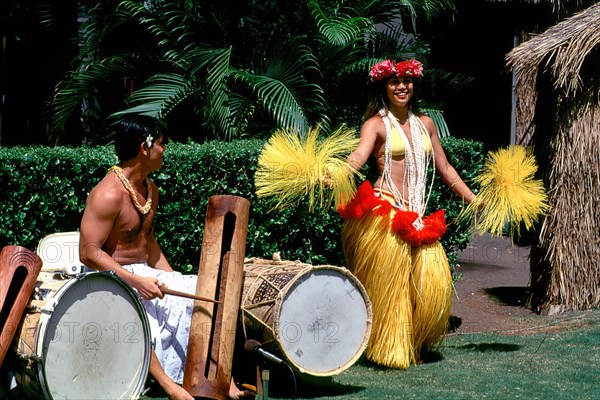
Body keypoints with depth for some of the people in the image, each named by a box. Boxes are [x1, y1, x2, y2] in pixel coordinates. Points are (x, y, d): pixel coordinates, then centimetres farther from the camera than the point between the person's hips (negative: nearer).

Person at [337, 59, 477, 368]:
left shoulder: (424, 124, 18)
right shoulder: (376, 124, 1)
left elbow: (444, 168, 25)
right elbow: (359, 156, -18)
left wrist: (474, 201, 26)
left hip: (418, 217, 5)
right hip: (385, 213, -5)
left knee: (434, 280, -4)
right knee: (388, 284, -9)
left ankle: (416, 345, 15)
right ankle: (391, 351, 3)